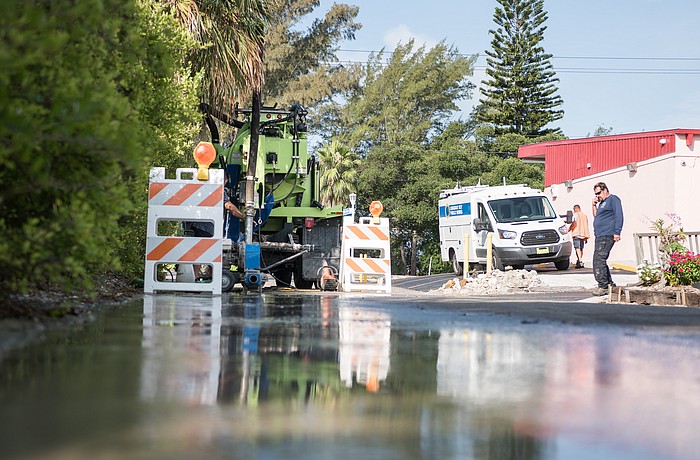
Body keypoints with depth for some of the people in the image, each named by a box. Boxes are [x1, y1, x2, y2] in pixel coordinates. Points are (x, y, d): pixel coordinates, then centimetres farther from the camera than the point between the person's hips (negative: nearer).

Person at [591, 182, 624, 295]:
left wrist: (617, 232, -20)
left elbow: (619, 217, -12)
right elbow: (596, 217, 30)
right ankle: (610, 284, 16)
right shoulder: (602, 203, 25)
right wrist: (594, 205, 16)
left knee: (599, 260, -16)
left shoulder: (613, 199, -3)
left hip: (607, 235, -10)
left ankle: (603, 286, -16)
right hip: (600, 236, 10)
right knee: (597, 261, 11)